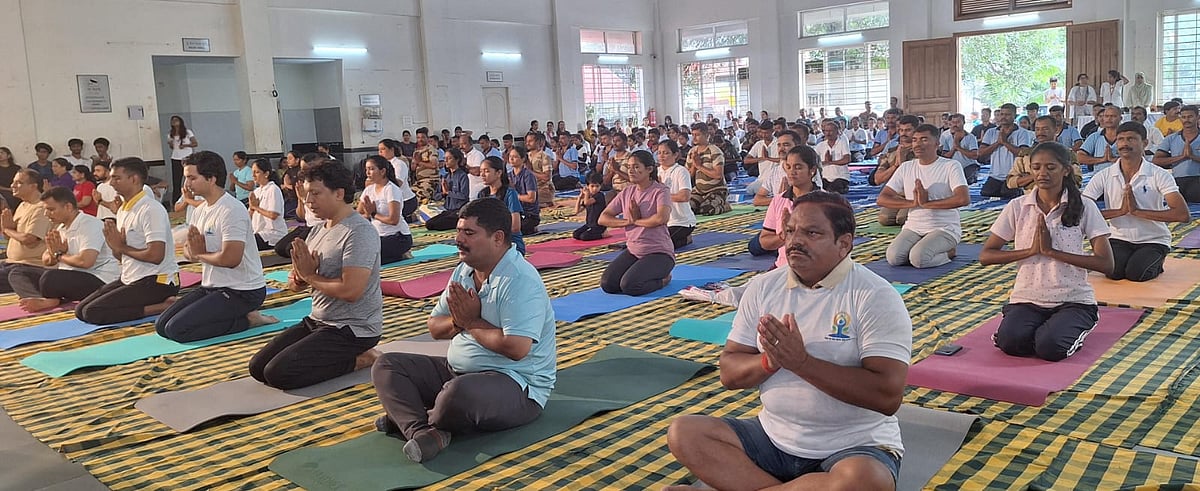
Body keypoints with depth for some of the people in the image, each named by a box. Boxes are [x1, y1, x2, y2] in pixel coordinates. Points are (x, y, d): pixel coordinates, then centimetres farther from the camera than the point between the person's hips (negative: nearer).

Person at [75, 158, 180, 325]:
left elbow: (155, 255, -26)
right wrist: (115, 246, -6)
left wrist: (123, 247, -10)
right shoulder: (123, 209, 13)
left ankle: (164, 306, -12)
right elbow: (121, 256, 18)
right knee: (81, 310, 6)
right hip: (130, 278, 10)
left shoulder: (151, 209, -17)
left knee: (93, 313, -16)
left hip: (156, 281, -10)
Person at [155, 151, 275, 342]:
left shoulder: (231, 210, -20)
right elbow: (188, 249, 16)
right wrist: (193, 252, -10)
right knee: (162, 326, 8)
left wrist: (200, 254, -9)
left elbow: (230, 258, -29)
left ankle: (247, 319, -6)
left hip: (241, 291, -10)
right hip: (212, 287, 10)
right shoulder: (201, 209, 10)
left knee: (177, 330, -17)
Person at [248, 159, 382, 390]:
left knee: (278, 374, -18)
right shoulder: (318, 230, 10)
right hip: (318, 321, 10)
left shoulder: (359, 232, -18)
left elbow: (350, 290, -28)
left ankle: (359, 359, -4)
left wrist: (310, 276, -12)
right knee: (258, 367, 7)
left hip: (353, 329, -9)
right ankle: (345, 356, 10)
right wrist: (297, 278, -14)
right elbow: (295, 284, 12)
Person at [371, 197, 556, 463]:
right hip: (457, 371, 9)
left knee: (459, 393, -40)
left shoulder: (520, 280, -19)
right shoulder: (464, 271, 10)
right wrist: (458, 321, -10)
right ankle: (421, 432, -25)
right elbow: (435, 328, 14)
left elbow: (516, 348, -29)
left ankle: (407, 418, -6)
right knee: (386, 365, 0)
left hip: (516, 383, -9)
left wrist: (471, 323, -14)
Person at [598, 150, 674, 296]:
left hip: (659, 252, -7)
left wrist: (636, 221, -14)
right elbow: (603, 218, 4)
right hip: (633, 251, 7)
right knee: (607, 284, -10)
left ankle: (662, 279, 4)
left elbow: (661, 218, -31)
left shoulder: (661, 191, -11)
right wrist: (627, 221, -13)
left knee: (629, 286, -26)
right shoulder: (626, 193, 7)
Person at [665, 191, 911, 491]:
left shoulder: (876, 297, -12)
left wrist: (801, 361, -24)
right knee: (684, 432, -11)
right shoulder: (763, 287, 2)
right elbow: (730, 374, 4)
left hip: (854, 447, -4)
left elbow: (888, 395, -22)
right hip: (773, 437, 5)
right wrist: (770, 361, -18)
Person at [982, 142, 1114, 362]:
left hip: (1073, 300, -1)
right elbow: (985, 256, 0)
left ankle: (1074, 331, 6)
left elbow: (1106, 264, -9)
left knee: (1049, 347, -28)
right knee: (1010, 342, -28)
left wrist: (1052, 251, -16)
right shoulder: (1017, 208, 2)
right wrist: (1031, 250, -12)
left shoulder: (1084, 207, -2)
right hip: (1027, 299, 1)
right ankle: (1044, 330, 5)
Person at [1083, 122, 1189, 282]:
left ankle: (1155, 263, 10)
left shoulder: (1159, 175, -9)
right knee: (1113, 272, -26)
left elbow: (1183, 214, -19)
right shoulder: (1104, 176, -4)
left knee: (1135, 273, -25)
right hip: (1119, 239, 1)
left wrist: (1137, 211, -24)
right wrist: (1120, 211, -20)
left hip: (1153, 241, -1)